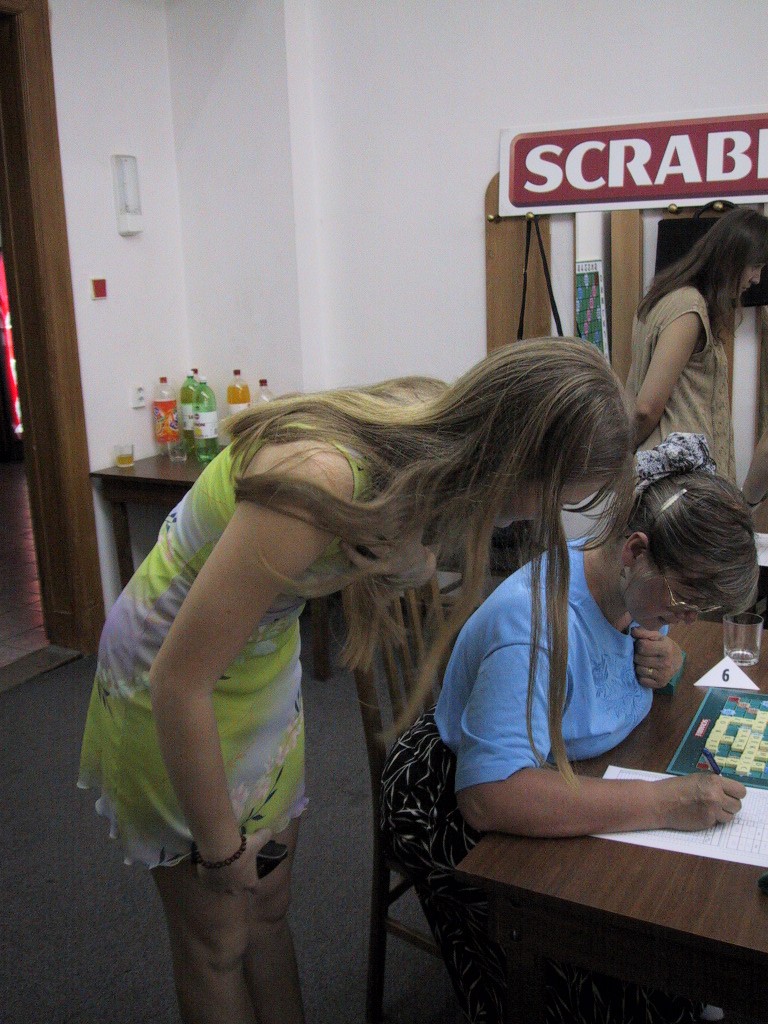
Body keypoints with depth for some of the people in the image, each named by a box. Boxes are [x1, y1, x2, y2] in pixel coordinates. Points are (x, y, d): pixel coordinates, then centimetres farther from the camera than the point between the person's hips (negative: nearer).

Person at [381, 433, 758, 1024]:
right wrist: (663, 803, -41)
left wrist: (667, 662, -10)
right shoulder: (538, 624, -34)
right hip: (458, 807, -8)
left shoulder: (640, 586, -7)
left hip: (560, 774, 8)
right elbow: (490, 796, -42)